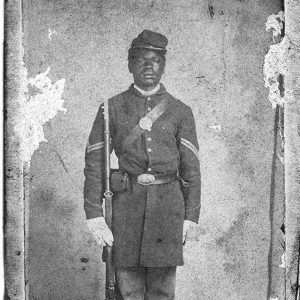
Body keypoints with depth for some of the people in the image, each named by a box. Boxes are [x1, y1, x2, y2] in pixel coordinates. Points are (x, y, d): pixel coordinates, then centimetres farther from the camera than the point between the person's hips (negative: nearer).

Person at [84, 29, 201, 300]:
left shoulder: (180, 111, 7)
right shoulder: (112, 108, 5)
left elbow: (191, 166, 6)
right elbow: (95, 161, 2)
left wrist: (190, 216, 2)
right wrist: (93, 213, -4)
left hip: (167, 204, 0)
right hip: (126, 202, 0)